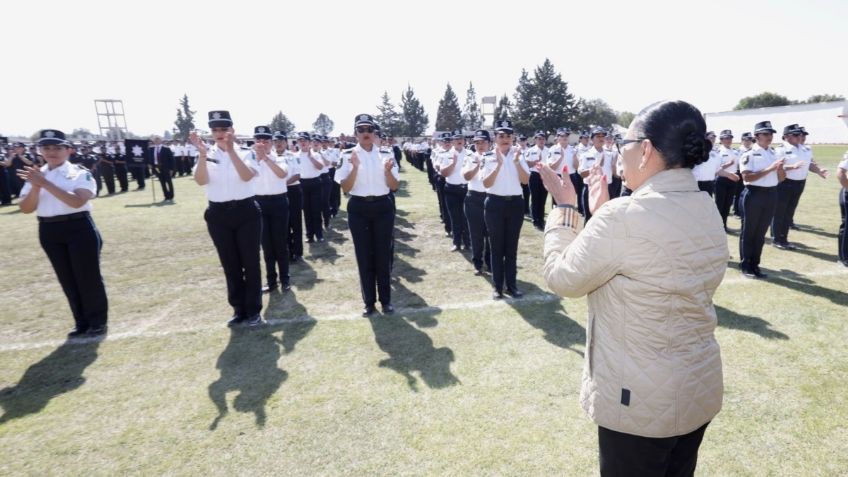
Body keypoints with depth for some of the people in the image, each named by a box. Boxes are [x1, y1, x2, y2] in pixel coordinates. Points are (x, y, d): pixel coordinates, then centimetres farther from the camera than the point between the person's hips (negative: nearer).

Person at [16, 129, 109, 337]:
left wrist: (45, 183, -24)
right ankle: (82, 322, 24)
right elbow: (26, 209, 1)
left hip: (79, 227, -5)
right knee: (67, 280, 11)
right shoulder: (35, 175, 7)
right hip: (49, 231, 5)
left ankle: (98, 322, 14)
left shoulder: (80, 173, -7)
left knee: (89, 276, 0)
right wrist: (36, 187, -15)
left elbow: (77, 202, -22)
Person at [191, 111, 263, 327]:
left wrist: (231, 151, -27)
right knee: (230, 264, 10)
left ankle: (253, 310, 15)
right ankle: (239, 309, 24)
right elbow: (201, 181, -12)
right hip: (219, 215, 3)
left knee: (250, 262, 3)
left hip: (246, 211, -2)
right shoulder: (207, 156, 4)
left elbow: (247, 176, -20)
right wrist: (202, 155, -25)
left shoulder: (245, 153, -1)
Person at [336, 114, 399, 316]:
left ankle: (386, 300, 22)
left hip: (383, 207, 1)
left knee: (383, 255, 7)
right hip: (359, 209, -1)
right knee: (363, 256, 6)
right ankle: (369, 301, 20)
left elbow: (394, 187, 1)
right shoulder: (348, 155, -3)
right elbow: (345, 188, -8)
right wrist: (355, 167, -22)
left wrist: (388, 171, -17)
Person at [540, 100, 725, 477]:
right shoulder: (708, 210, -1)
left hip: (641, 399, -7)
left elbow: (562, 278, -14)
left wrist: (564, 209, -3)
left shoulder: (624, 217, -27)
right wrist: (603, 213, 8)